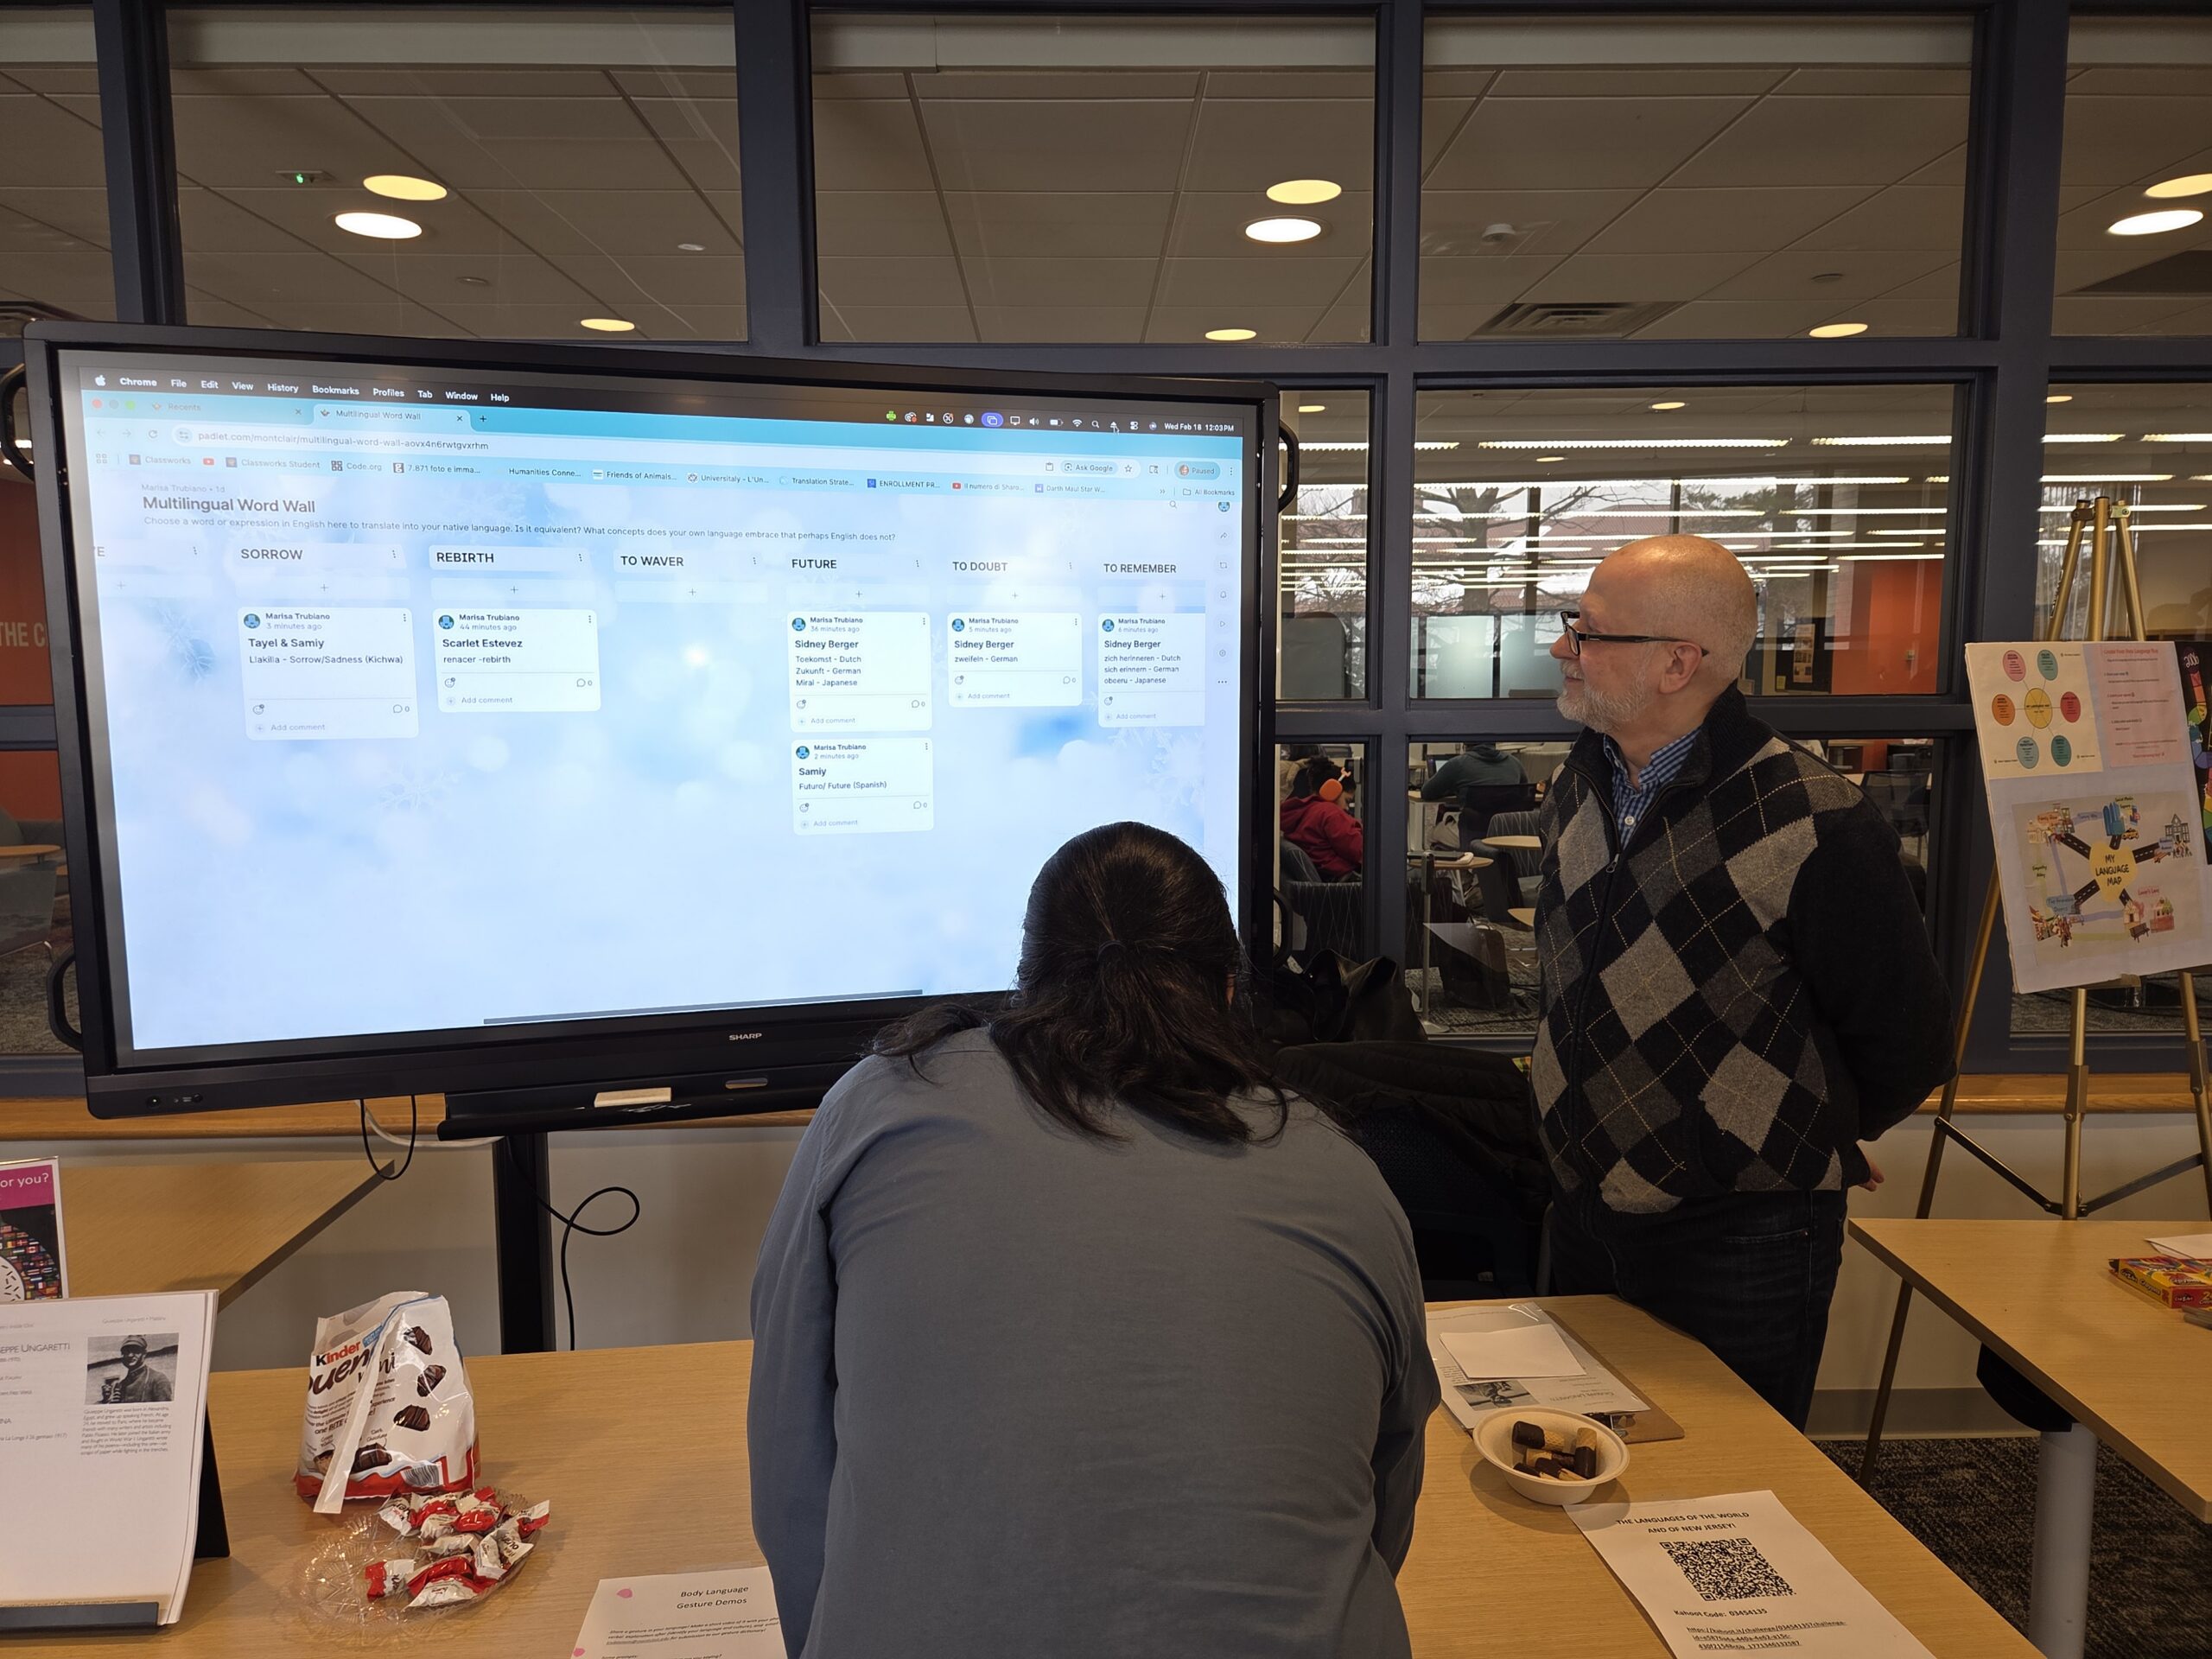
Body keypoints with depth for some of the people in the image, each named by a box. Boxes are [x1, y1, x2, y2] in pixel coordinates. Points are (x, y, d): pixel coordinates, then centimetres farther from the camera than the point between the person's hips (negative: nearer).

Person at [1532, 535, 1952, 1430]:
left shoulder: (1813, 827, -22)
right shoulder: (1577, 785, 1)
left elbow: (1906, 1045, -12)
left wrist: (1804, 1144, 5)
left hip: (1739, 1246, -6)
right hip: (1585, 1220, 6)